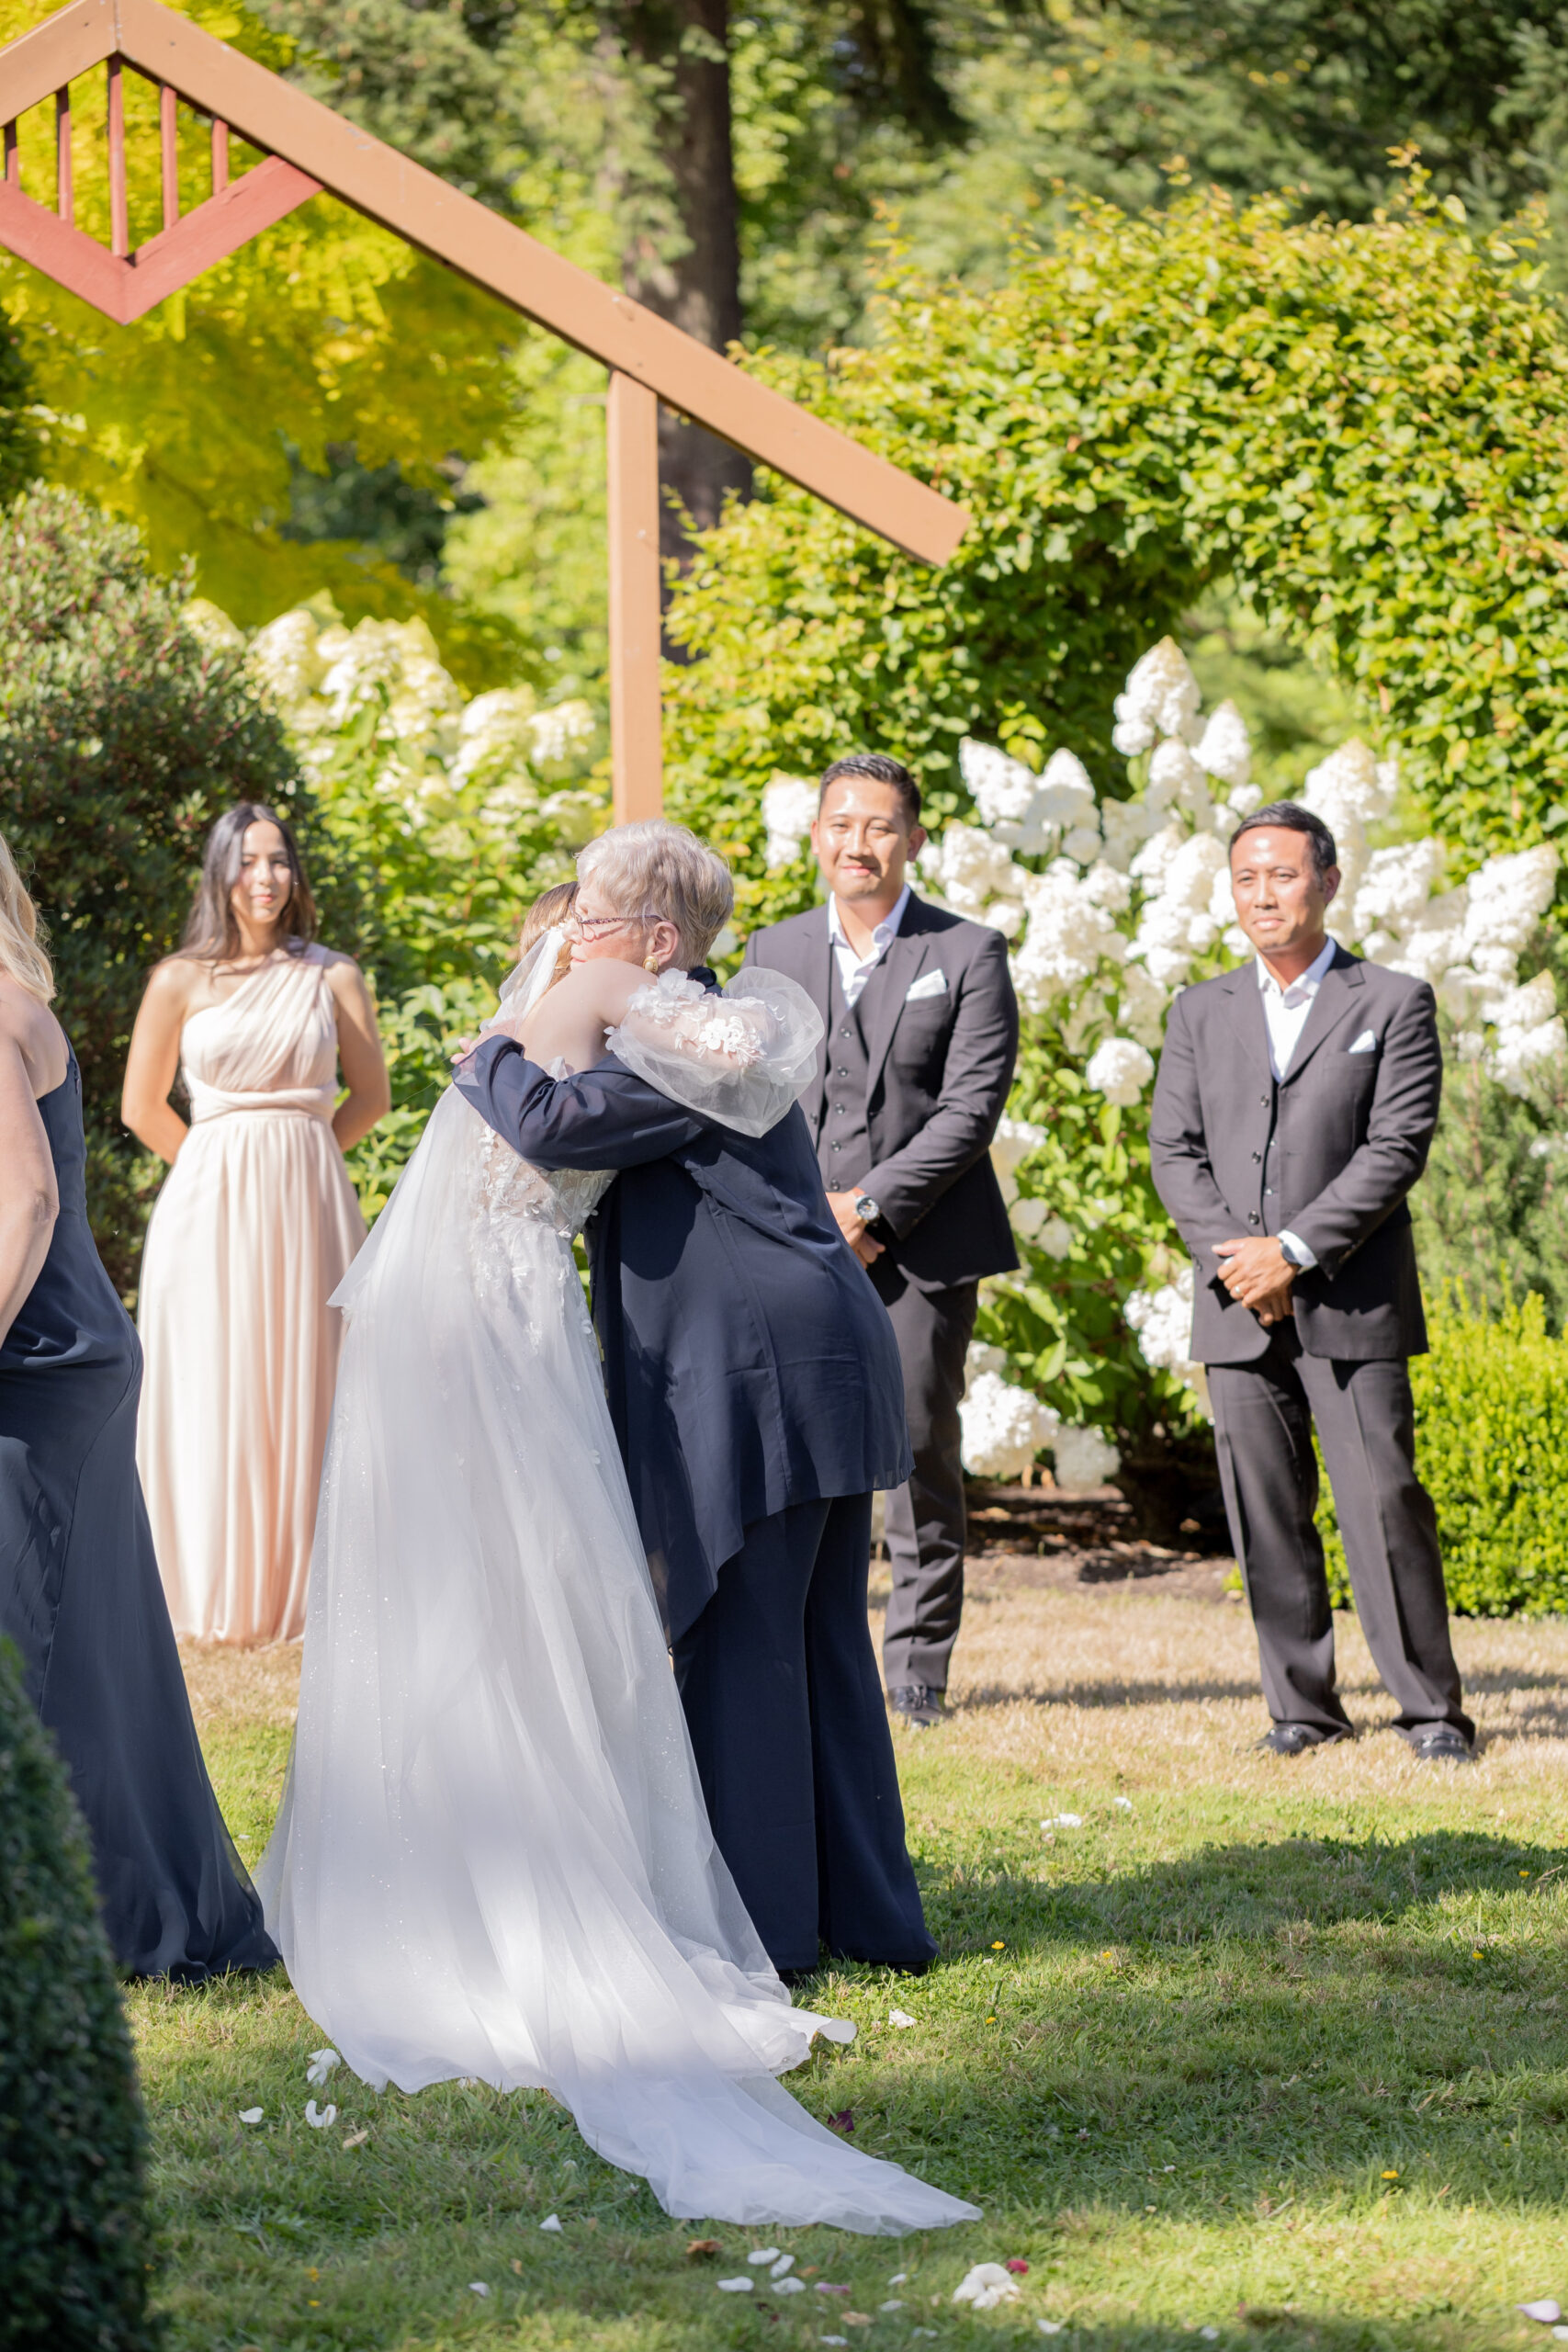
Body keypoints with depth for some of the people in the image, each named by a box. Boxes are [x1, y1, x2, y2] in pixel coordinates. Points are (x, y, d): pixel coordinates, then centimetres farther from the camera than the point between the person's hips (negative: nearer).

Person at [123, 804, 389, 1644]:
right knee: (213, 1394, 1)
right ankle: (218, 1599, 9)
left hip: (307, 1204, 1)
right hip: (211, 1207, -1)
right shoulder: (181, 981, 2)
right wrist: (224, 1167, 8)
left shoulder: (331, 976, 5)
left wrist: (295, 1158, 5)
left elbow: (370, 1095, 11)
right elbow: (142, 1108, 8)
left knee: (305, 1388, 2)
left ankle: (300, 1590, 11)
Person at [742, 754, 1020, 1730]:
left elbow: (973, 1105, -5)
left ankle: (920, 1672, 6)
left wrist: (873, 1207, -12)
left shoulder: (969, 953, 3)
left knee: (922, 1449, -1)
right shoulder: (773, 952, 13)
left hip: (923, 1244, -2)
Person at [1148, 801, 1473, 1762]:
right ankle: (1304, 1705, 10)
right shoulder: (1201, 1013, 14)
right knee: (1267, 1516, 2)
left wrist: (1294, 1251, -13)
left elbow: (1397, 1149, -6)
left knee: (1384, 1501, -8)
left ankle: (1432, 1708, -1)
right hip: (1239, 1313, 4)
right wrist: (1235, 1260, -8)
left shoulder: (1394, 1004, 3)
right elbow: (1176, 1150, 7)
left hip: (1353, 1305, -3)